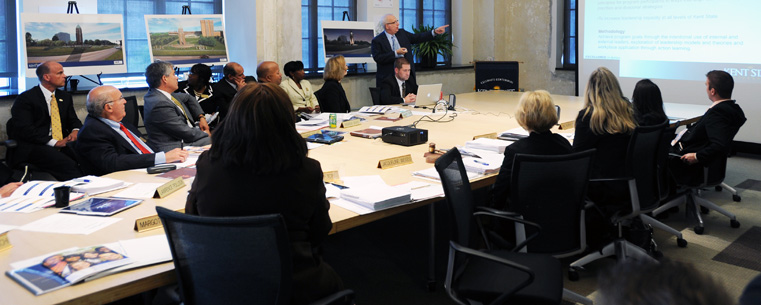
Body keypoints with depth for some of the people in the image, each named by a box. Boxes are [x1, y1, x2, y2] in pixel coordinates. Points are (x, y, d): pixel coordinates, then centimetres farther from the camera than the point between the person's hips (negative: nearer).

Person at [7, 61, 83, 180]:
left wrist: (75, 131, -3)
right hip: (34, 147, -6)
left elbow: (74, 120, 23)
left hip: (63, 143, 6)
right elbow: (25, 129, -9)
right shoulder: (25, 98, 0)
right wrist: (54, 143, -17)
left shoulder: (65, 97, 20)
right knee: (68, 165, -36)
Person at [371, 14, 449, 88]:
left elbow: (417, 38, 11)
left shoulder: (402, 33, 12)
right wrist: (396, 53, -19)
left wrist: (435, 32, 1)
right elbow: (378, 58, -15)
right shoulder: (377, 41, -5)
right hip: (388, 77, -5)